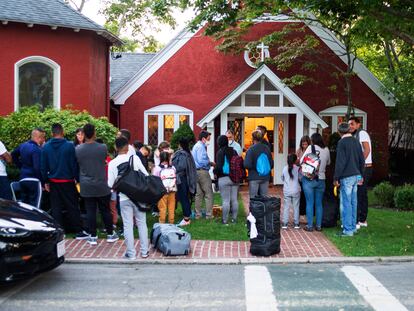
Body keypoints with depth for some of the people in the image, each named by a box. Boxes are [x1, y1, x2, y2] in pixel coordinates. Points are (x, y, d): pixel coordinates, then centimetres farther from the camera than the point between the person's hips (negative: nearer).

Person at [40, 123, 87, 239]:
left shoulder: (46, 147, -1)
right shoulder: (69, 146, -11)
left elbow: (43, 167, 4)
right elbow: (74, 164, -9)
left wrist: (46, 181, 12)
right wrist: (77, 178, -1)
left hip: (53, 182, 3)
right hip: (67, 181, -3)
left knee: (56, 208, 10)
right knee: (72, 207, 5)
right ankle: (78, 231, 8)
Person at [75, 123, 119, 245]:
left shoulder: (78, 149, -8)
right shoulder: (103, 147, -11)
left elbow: (76, 166, 5)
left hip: (86, 186, 1)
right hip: (102, 185, 0)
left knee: (90, 211, 6)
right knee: (105, 210, 10)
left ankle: (93, 236, 11)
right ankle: (110, 234, 20)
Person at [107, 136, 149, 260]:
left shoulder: (112, 163, -5)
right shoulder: (135, 158, -6)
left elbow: (110, 184, -5)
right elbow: (146, 175, -5)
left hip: (124, 198, 0)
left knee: (128, 225, 7)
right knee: (141, 223, 12)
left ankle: (131, 253, 10)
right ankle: (144, 251, 17)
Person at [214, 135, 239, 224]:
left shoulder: (220, 152, -10)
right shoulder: (233, 151, 6)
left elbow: (219, 166, -16)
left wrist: (214, 171, 3)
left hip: (224, 178, -5)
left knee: (225, 200, -3)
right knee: (234, 199, 10)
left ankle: (225, 220, 1)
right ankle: (234, 218, 16)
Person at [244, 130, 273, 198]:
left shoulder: (251, 149, -13)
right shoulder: (267, 148, 3)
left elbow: (247, 165, -17)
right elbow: (271, 164, 7)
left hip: (254, 178, -5)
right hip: (265, 177, 5)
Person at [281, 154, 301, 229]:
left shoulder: (285, 168, -5)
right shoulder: (298, 169, -10)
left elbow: (282, 178, 6)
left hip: (286, 191, 1)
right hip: (296, 191, -1)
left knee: (286, 207, 6)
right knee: (296, 207, 8)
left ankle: (285, 223, 6)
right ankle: (296, 223, 12)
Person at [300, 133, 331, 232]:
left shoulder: (311, 148, -8)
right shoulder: (326, 150, 3)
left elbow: (301, 161, -6)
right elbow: (328, 163, 16)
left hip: (309, 179, -3)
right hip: (321, 179, 3)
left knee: (309, 203, 2)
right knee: (319, 203, 11)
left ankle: (309, 226, 5)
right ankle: (319, 225, 14)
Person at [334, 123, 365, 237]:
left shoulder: (342, 142, -12)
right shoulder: (356, 141, 10)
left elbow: (340, 162, -16)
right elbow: (362, 160, 14)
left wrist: (336, 178, -10)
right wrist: (361, 175, 23)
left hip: (346, 177, -7)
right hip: (356, 175, 7)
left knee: (346, 203, -3)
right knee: (353, 202, 14)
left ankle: (348, 230, -1)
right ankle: (353, 227, 22)